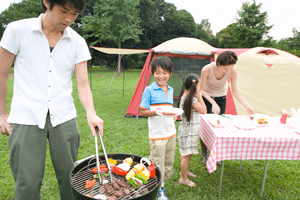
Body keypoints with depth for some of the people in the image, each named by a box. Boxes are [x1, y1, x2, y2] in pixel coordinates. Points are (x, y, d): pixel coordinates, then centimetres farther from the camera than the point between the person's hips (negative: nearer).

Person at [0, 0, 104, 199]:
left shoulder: (78, 43, 2)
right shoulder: (17, 30, -3)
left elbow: (83, 84, -1)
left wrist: (91, 113, -18)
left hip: (63, 118, 2)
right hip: (26, 119, -1)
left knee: (69, 177, 10)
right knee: (28, 183, 3)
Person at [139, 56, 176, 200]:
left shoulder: (170, 90, 8)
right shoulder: (149, 90, -10)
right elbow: (142, 112, -11)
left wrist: (173, 114, 5)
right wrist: (155, 112, -26)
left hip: (171, 133, 6)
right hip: (157, 135, -6)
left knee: (169, 164, 18)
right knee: (158, 165, 4)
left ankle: (161, 185, 39)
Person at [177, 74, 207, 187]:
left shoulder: (184, 96, 6)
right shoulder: (192, 99, -24)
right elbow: (203, 111, -17)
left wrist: (198, 97, 7)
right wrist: (200, 97, -12)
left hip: (187, 129, 10)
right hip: (189, 130, -10)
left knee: (185, 153, 24)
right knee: (187, 154, 2)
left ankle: (184, 171, 42)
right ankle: (183, 179, 16)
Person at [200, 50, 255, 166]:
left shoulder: (233, 72, -25)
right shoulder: (207, 69, -32)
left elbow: (235, 92, -14)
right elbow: (202, 90, -21)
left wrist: (247, 106, -21)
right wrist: (213, 103, -32)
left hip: (221, 98, 2)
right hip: (206, 97, -2)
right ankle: (204, 155, 16)